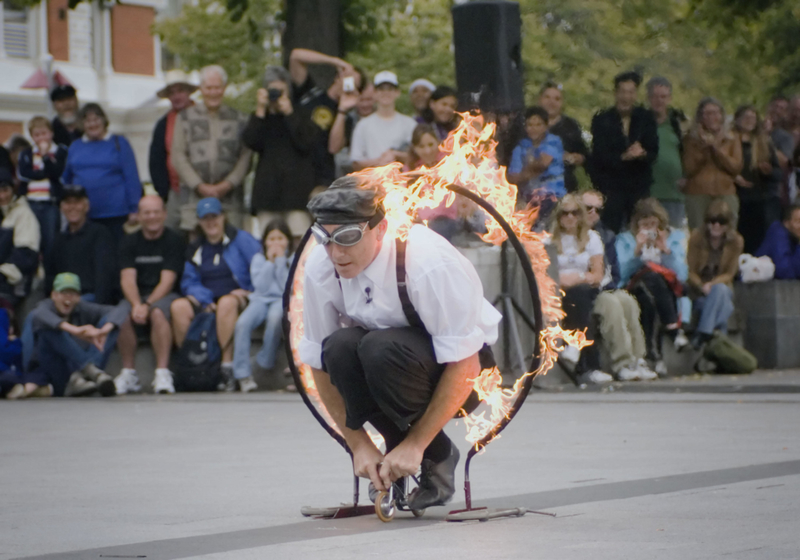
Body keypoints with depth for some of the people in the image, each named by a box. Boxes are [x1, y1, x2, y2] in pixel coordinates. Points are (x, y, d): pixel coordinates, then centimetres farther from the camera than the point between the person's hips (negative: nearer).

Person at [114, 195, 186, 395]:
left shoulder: (174, 240, -1)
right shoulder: (129, 242, 9)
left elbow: (167, 281, -10)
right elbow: (128, 279, -3)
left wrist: (147, 305, -24)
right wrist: (137, 305, -23)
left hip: (165, 296, -3)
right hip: (137, 296, 3)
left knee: (158, 313, -37)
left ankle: (162, 372, -37)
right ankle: (129, 373, -20)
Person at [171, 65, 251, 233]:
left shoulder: (239, 120, 14)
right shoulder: (185, 117, 13)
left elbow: (246, 156, 6)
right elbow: (178, 156, 6)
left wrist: (228, 184, -8)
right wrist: (199, 186, -5)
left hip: (229, 198, 0)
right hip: (194, 198, 0)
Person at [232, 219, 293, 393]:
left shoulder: (293, 259, 9)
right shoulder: (258, 259, 14)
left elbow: (288, 287, -6)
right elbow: (261, 286, 0)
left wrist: (280, 260, -5)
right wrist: (270, 262, -3)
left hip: (282, 300, -2)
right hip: (261, 299, 2)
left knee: (274, 317, -40)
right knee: (243, 322, -31)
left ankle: (265, 362, -23)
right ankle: (243, 374, -28)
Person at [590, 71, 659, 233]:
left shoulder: (645, 118, 8)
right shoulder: (602, 120, 0)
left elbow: (654, 152, 1)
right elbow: (599, 156, -10)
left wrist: (643, 153, -22)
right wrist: (623, 157, -26)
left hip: (640, 186, 2)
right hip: (610, 187, -2)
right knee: (611, 232, -6)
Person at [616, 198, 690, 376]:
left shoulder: (675, 237, 14)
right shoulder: (625, 240, 12)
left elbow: (682, 275, 1)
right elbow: (625, 274, -4)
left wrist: (666, 250, -10)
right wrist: (637, 250, -16)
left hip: (669, 293, 1)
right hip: (635, 292, -1)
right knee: (651, 275, -36)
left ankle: (654, 355, -44)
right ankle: (674, 329, -43)